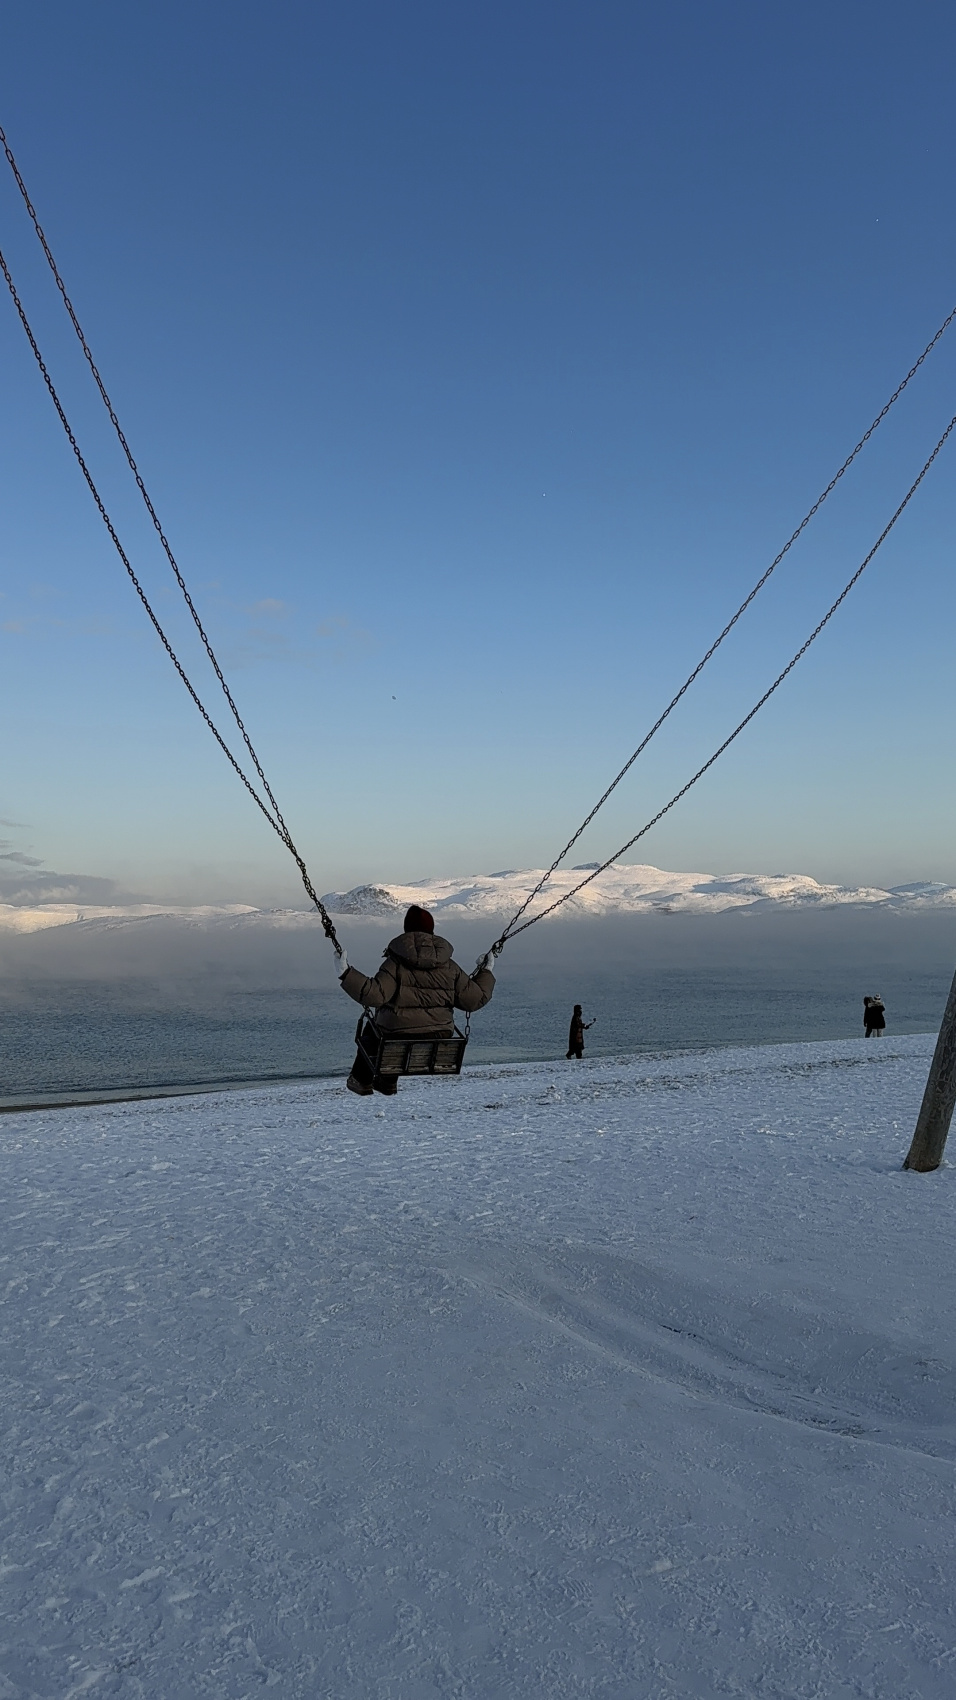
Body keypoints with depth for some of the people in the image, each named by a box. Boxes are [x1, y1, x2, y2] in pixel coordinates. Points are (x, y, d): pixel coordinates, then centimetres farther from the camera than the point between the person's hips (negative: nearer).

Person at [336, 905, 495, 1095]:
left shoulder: (396, 963, -12)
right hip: (439, 1043, 4)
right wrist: (486, 973, 17)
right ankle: (387, 1081, 46)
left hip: (397, 1041, -4)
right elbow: (474, 999, 1)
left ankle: (361, 1080, 41)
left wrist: (346, 974, -15)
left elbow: (373, 995, -22)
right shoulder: (450, 967, -1)